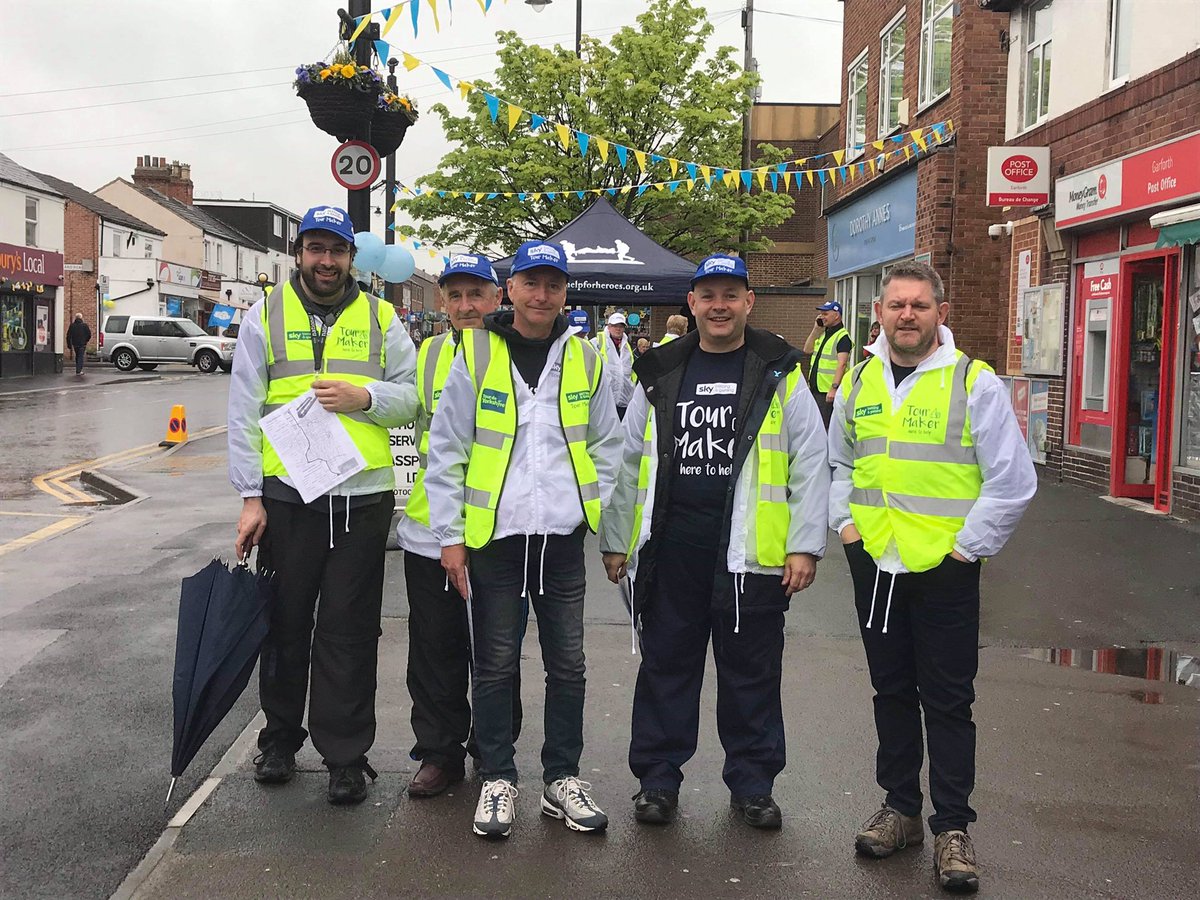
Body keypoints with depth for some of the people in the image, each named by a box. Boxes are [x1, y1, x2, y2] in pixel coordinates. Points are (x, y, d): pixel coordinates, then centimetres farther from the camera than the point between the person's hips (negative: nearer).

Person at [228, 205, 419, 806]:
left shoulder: (380, 319, 9)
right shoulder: (265, 316, 6)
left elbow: (413, 395, 8)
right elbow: (244, 412, 2)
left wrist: (365, 397, -13)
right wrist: (250, 497, -5)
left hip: (364, 497, 0)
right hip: (285, 496, 0)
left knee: (350, 633, 4)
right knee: (285, 624, 10)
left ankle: (347, 756, 14)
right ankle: (280, 739, 29)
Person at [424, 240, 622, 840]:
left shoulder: (585, 358, 6)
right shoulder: (476, 353, -2)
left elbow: (606, 445, 14)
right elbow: (445, 451, -1)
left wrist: (597, 507, 1)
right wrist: (450, 536, -4)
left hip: (563, 537, 2)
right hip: (493, 535, -2)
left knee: (567, 664, 9)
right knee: (495, 665, 7)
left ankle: (562, 779, 24)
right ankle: (498, 779, 22)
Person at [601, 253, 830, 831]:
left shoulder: (778, 374, 3)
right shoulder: (659, 376, 10)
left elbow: (811, 463, 0)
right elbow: (627, 461, 13)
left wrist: (805, 545, -6)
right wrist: (615, 539, 10)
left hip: (751, 551, -2)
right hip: (669, 550, 2)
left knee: (751, 673, 8)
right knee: (665, 666, 10)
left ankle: (752, 783, 23)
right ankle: (657, 778, 24)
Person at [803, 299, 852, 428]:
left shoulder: (842, 337, -13)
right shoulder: (823, 333, 16)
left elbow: (842, 364, -21)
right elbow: (807, 349, 17)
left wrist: (834, 388, -28)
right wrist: (816, 329, 10)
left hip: (828, 391, -9)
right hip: (814, 388, 9)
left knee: (825, 426, -7)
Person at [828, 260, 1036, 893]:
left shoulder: (976, 383, -9)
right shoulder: (857, 382, 6)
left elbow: (1013, 482, -8)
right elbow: (837, 463, 20)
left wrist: (967, 546, -10)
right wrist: (845, 522, 7)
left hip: (945, 569, -4)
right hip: (873, 564, 5)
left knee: (947, 700, 4)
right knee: (892, 691, 15)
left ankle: (952, 828, 16)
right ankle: (900, 807, 29)